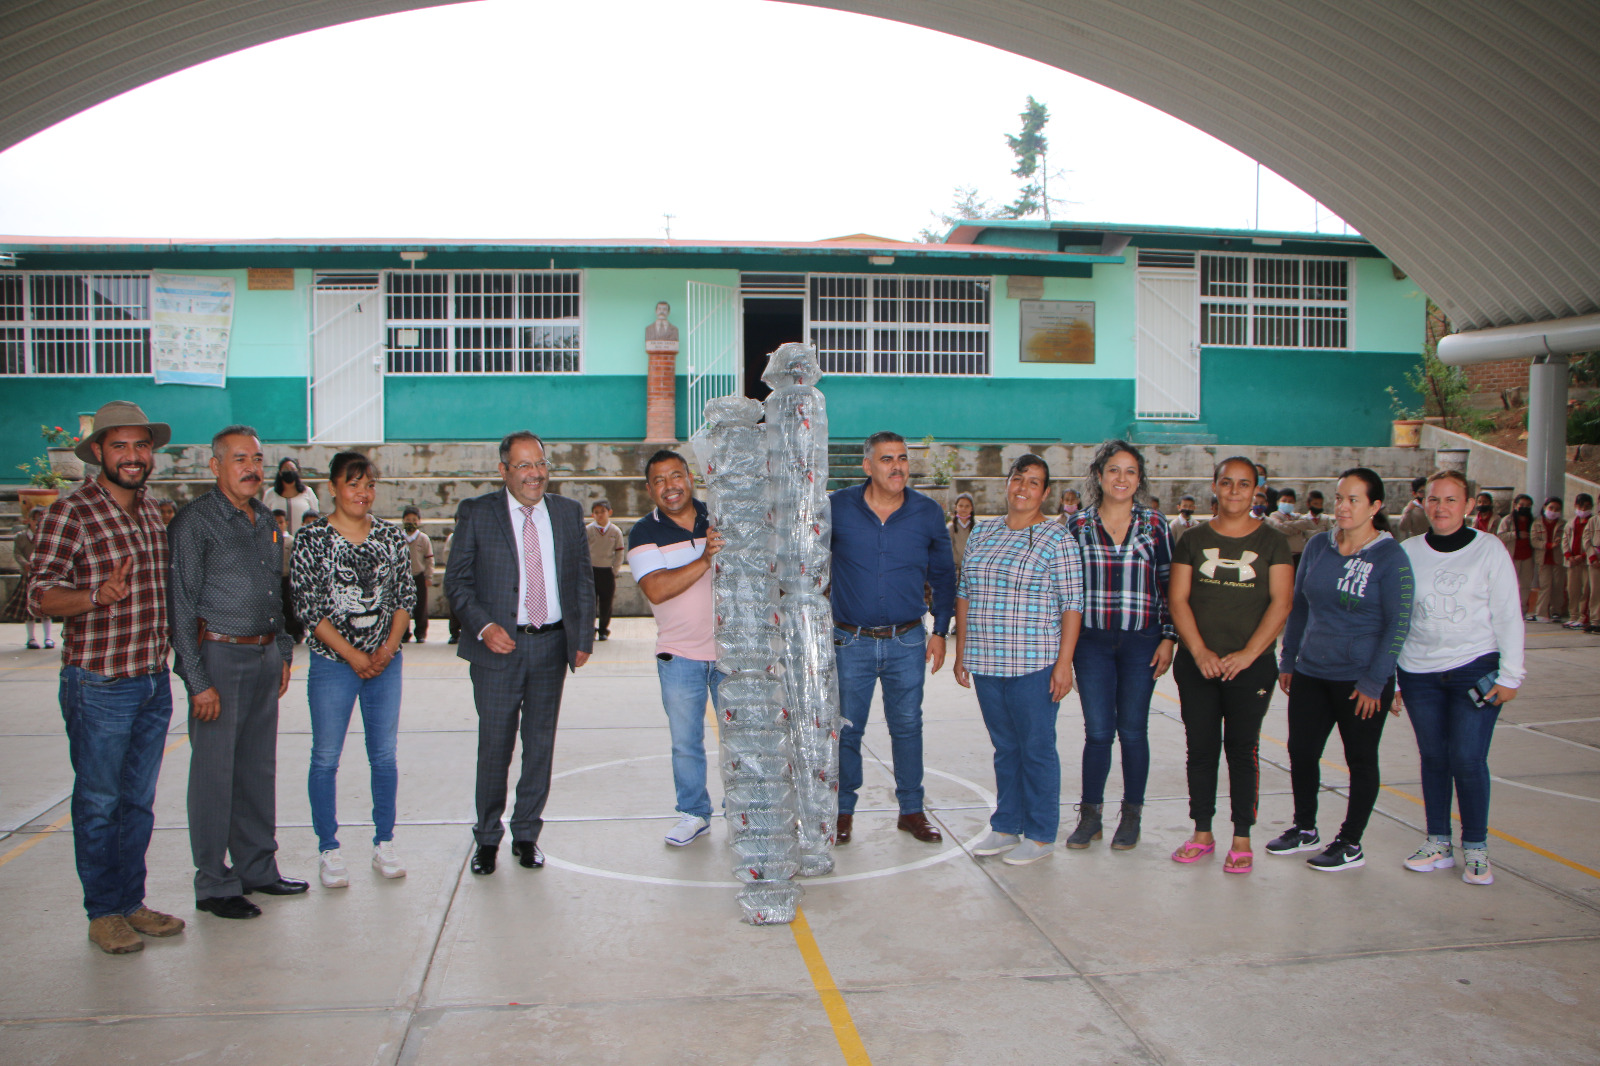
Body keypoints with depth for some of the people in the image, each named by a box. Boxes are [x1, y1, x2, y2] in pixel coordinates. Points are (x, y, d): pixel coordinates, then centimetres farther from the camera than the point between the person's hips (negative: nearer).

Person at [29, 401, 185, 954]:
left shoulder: (152, 511, 11)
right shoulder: (69, 513, -10)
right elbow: (40, 595, -14)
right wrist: (97, 596, -30)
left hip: (154, 683, 6)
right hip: (98, 686, -6)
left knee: (139, 801, 14)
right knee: (98, 804, 5)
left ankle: (131, 903, 26)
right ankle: (104, 914, 18)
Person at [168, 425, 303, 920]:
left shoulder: (266, 520, 13)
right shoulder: (195, 522, -9)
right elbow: (181, 607, -11)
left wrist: (283, 653, 16)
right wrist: (198, 681, -15)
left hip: (264, 657, 7)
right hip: (219, 656, -7)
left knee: (259, 768, 12)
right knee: (214, 773, 0)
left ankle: (257, 868, 23)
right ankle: (214, 885, 10)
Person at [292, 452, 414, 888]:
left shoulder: (392, 537, 4)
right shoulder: (312, 539, -5)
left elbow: (407, 596, 6)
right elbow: (307, 606, -8)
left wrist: (388, 647, -7)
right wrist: (353, 655, -12)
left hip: (385, 661, 3)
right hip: (331, 662, -3)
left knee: (385, 755, 8)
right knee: (326, 758, 4)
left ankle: (384, 843, 21)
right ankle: (329, 851, 16)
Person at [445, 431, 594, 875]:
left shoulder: (568, 512, 8)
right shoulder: (476, 513, -1)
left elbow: (583, 579, 12)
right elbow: (456, 581, -2)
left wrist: (583, 636, 4)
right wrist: (483, 626, -16)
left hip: (551, 644, 3)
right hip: (498, 645, -3)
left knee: (541, 743, 9)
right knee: (495, 744, 3)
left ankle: (527, 834, 23)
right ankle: (487, 837, 19)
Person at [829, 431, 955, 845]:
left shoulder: (928, 513, -1)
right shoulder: (838, 508, -5)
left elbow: (943, 575, 9)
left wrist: (940, 630, 5)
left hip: (908, 643, 1)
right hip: (850, 641, -1)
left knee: (907, 727, 10)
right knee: (845, 729, 6)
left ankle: (911, 809, 23)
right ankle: (843, 811, 20)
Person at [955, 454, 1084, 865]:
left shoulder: (1057, 537, -4)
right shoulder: (982, 533, 11)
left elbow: (1072, 603, -6)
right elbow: (965, 594, 15)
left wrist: (1064, 662, -12)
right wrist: (961, 652, 12)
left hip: (1034, 664, -5)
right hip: (985, 663, 5)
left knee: (1036, 749, 3)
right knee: (1004, 747, 14)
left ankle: (1040, 834, 15)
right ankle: (1005, 826, 24)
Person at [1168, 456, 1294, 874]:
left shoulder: (1272, 542, 2)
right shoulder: (1193, 541, 6)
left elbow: (1280, 603, -5)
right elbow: (1178, 599, 1)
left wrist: (1248, 654, -13)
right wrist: (1200, 652, -11)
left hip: (1251, 665, -2)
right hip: (1197, 665, 2)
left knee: (1242, 749, 2)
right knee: (1201, 748, 7)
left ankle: (1242, 839, 11)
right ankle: (1202, 833, 18)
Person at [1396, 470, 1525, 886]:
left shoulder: (1489, 550, 0)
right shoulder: (1408, 552, 6)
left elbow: (1508, 615, 1)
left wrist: (1510, 675, -3)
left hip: (1475, 669, -2)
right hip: (1419, 674, 3)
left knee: (1468, 759, -7)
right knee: (1433, 758, 7)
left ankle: (1476, 848, 9)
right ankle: (1438, 843, 20)